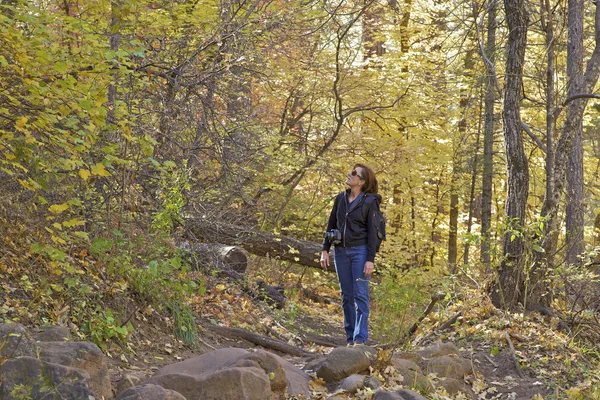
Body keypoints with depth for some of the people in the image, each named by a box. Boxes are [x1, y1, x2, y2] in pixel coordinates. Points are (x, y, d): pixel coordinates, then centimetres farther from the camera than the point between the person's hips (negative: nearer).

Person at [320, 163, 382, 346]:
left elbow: (372, 232, -8)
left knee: (360, 295, -7)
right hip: (341, 251, 5)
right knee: (346, 295, 8)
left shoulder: (369, 201, -6)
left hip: (360, 251, -5)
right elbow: (331, 224, 12)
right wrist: (325, 250, 6)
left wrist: (370, 259, -13)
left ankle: (360, 339, -8)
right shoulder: (340, 198, 8)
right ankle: (350, 337, 13)